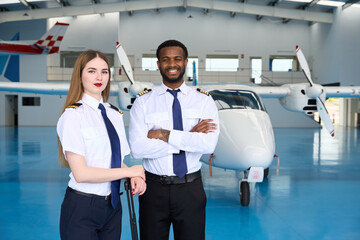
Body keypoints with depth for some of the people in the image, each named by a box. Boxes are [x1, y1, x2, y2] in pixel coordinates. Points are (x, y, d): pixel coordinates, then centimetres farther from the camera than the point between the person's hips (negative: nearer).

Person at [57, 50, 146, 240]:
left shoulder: (115, 114, 8)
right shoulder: (73, 115, -11)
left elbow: (118, 160, 11)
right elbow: (81, 173, -18)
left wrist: (136, 178, -10)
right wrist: (129, 172, -12)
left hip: (112, 205, 6)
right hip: (81, 209, -5)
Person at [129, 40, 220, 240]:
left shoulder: (204, 100, -1)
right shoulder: (144, 101, -2)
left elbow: (209, 144, -17)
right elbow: (137, 148, -15)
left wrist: (164, 134, -18)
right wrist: (189, 139, -16)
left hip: (191, 188, 0)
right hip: (154, 188, 0)